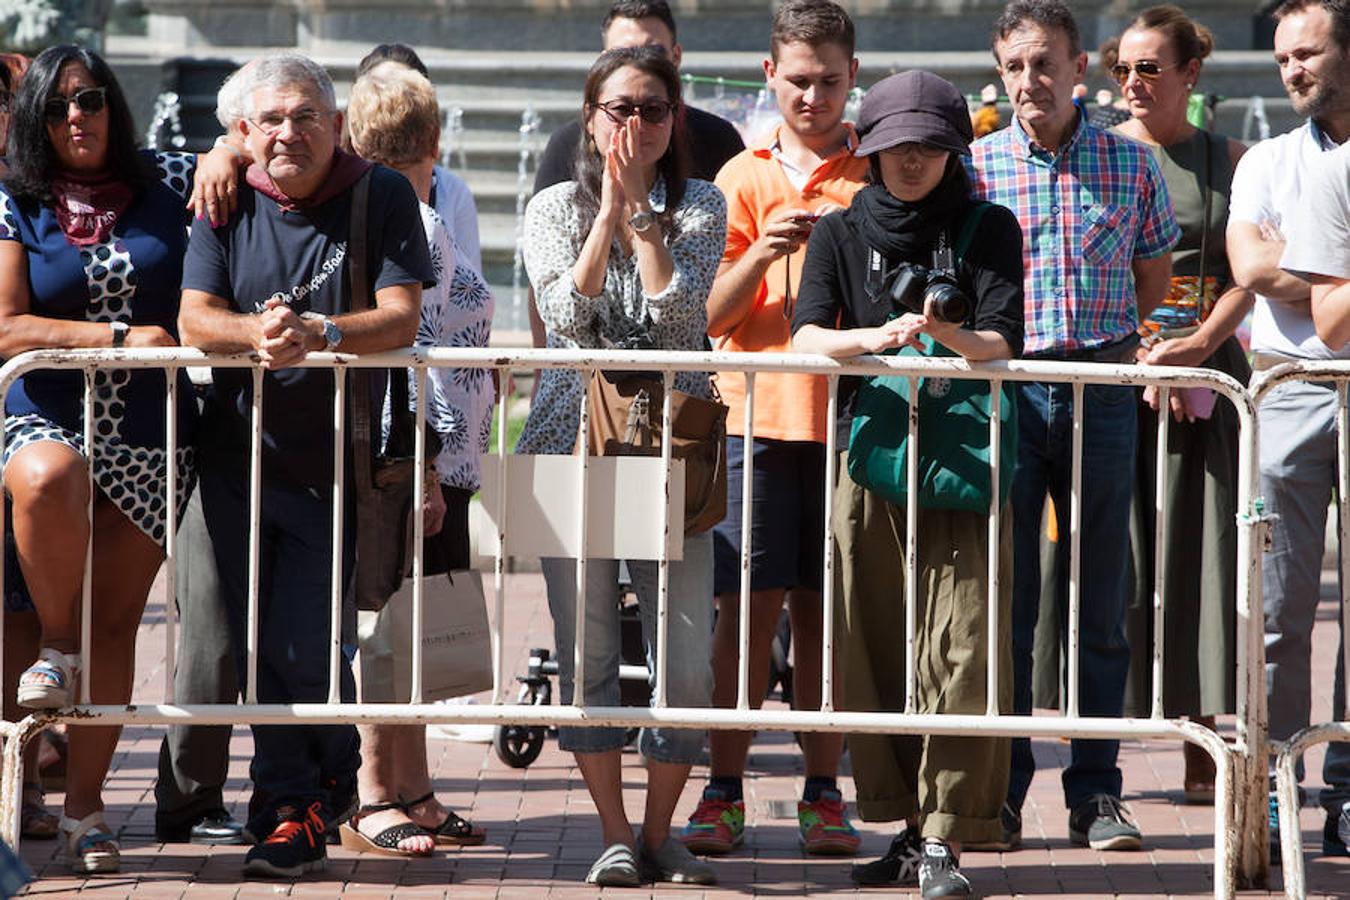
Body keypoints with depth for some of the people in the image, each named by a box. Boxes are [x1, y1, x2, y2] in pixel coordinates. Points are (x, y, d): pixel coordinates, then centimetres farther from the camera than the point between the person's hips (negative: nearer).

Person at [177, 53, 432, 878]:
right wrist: (256, 333, -27)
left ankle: (329, 783, 18)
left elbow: (401, 318, -13)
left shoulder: (383, 197, -5)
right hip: (238, 448, 3)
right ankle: (292, 804, 12)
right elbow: (195, 317, -5)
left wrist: (318, 333, -31)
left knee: (305, 643, -7)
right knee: (257, 641, 2)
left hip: (333, 460, -3)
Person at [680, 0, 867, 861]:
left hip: (849, 419, 0)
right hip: (760, 413, 0)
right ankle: (725, 791, 1)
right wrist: (762, 252, -14)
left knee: (826, 611, 3)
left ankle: (824, 792, 8)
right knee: (748, 605, -3)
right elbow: (712, 314, 3)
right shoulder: (744, 177, 9)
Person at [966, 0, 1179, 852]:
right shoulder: (976, 165, 2)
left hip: (1103, 390, 1)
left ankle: (1097, 794, 9)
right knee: (1005, 598, 1)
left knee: (1102, 600, 4)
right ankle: (1002, 791, 8)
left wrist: (1103, 345, 6)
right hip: (1005, 390, -1)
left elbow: (1153, 276, 14)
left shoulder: (1131, 164, 5)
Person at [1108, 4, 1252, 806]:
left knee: (1199, 548, -1)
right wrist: (1133, 361, -11)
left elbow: (1245, 280, 3)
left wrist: (1195, 346, -14)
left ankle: (1202, 752, 5)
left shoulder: (1229, 160, 9)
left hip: (1205, 373, 1)